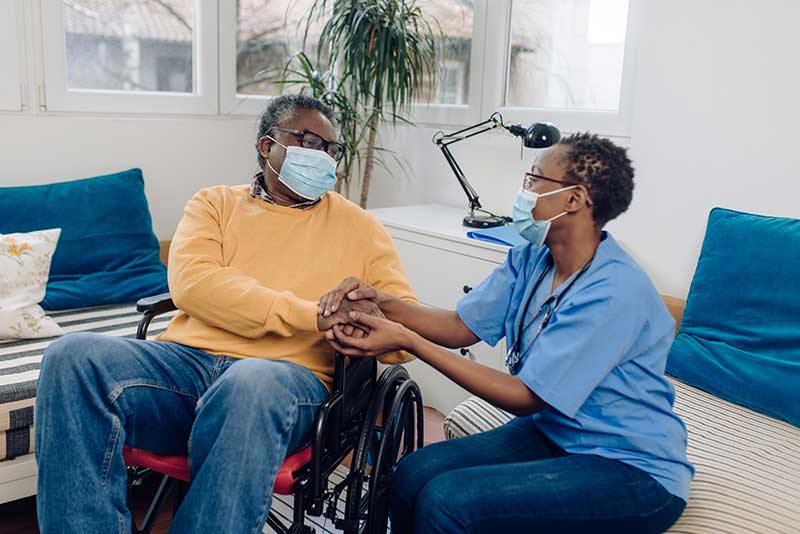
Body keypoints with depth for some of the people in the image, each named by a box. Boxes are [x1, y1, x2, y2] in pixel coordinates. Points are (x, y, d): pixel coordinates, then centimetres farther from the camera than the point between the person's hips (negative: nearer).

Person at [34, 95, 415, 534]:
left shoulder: (358, 226, 17)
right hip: (186, 358, 2)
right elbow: (190, 283, -3)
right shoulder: (216, 204, 18)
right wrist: (311, 314, -12)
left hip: (287, 374, -1)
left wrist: (356, 328, -16)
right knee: (75, 356, -25)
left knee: (254, 384, -37)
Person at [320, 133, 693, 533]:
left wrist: (406, 341, -26)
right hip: (551, 433, 7)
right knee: (413, 474, -11)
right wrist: (381, 302, -15)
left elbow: (525, 398, -23)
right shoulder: (532, 259, 1)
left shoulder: (614, 291, -25)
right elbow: (460, 328, 3)